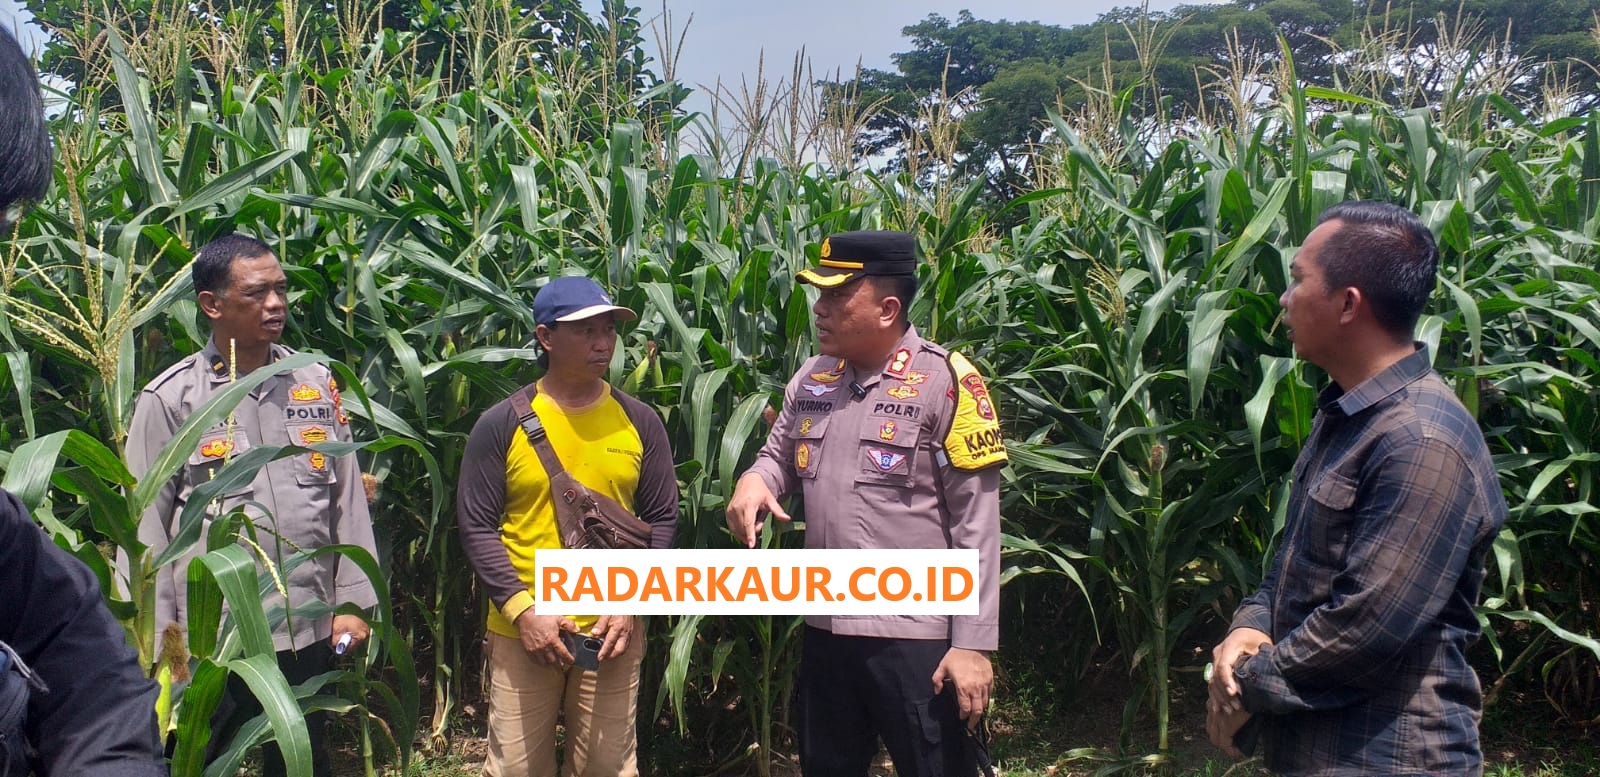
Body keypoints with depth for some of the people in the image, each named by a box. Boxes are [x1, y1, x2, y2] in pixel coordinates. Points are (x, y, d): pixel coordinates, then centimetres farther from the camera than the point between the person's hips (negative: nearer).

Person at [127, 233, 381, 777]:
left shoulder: (316, 383, 5)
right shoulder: (170, 398, -5)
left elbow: (347, 499, 9)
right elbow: (147, 526, -3)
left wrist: (353, 600, 6)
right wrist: (158, 637, -5)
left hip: (308, 630, 3)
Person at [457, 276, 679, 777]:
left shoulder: (640, 422, 3)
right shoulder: (502, 425, -4)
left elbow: (661, 519, 5)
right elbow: (477, 526, -3)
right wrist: (522, 609, -13)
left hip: (614, 630, 2)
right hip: (522, 631, -1)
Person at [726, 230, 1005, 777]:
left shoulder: (945, 382, -11)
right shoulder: (812, 380, 7)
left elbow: (976, 523, -12)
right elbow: (779, 456, 23)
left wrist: (973, 643, -15)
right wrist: (754, 481, -4)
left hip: (916, 637, -6)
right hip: (826, 629, 6)